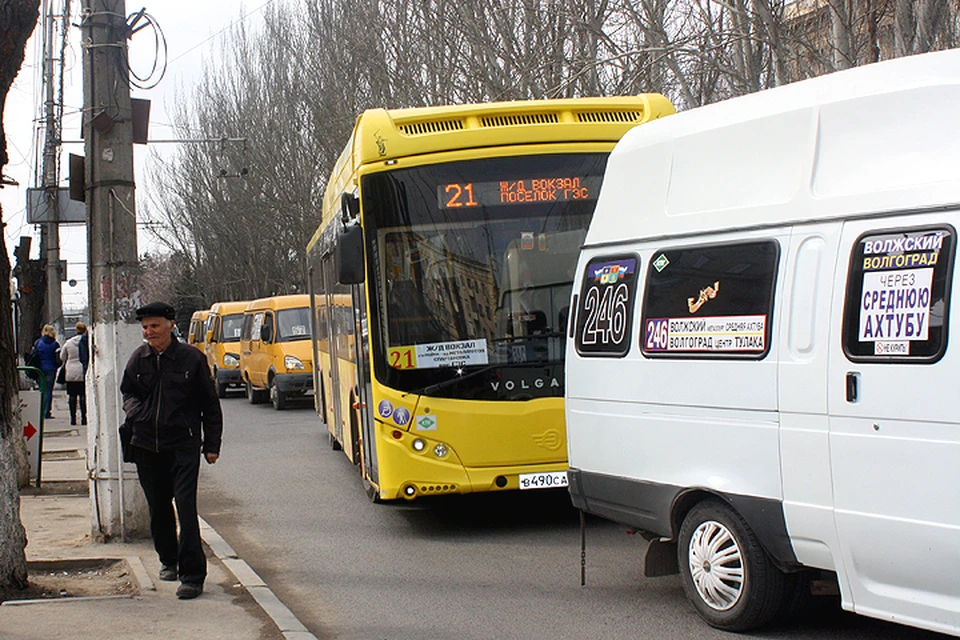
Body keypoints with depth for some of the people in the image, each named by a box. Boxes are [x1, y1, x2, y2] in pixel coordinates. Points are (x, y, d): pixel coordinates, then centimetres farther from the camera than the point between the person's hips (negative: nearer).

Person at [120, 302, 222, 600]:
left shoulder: (191, 358, -3)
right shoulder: (139, 359, 6)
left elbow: (210, 405, 3)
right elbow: (127, 391, 23)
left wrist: (211, 445, 2)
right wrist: (134, 412, 0)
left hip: (183, 445, -4)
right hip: (146, 446, 4)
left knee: (185, 506, -12)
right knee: (158, 508, 13)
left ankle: (192, 575, -11)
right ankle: (169, 560, 33)